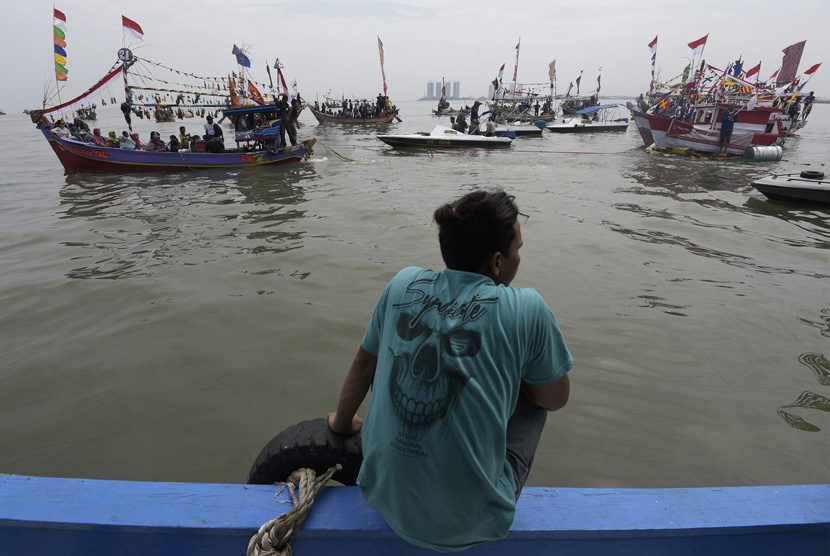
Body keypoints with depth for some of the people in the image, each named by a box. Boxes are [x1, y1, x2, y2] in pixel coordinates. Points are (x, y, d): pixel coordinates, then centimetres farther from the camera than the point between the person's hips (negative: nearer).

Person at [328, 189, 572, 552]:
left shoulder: (404, 284, -3)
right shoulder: (526, 308, -13)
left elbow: (364, 363, 10)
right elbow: (555, 399, 1)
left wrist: (343, 422, 26)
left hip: (384, 498, 4)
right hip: (468, 523, -3)